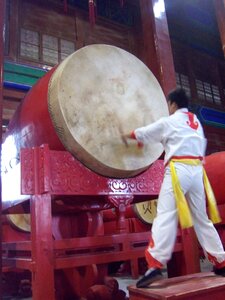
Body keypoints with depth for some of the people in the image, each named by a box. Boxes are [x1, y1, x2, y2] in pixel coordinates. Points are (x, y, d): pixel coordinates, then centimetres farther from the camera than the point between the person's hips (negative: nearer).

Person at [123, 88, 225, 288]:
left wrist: (128, 135, 35)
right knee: (202, 218, 14)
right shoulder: (196, 122, 23)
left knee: (165, 216, -14)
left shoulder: (168, 122, 5)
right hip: (197, 170, 7)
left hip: (178, 169, -6)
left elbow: (143, 133, 17)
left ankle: (155, 266, -23)